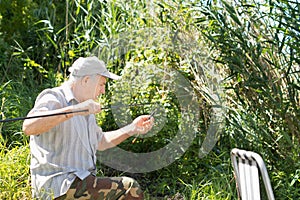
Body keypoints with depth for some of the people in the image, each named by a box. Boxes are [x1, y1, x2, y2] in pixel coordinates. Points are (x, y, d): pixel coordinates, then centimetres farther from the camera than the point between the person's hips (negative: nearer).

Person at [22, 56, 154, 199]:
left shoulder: (84, 109, 20)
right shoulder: (53, 99, -10)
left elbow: (100, 142, 31)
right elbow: (28, 127, -31)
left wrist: (132, 129, 19)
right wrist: (74, 110, -37)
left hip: (81, 180, 10)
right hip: (58, 187, -10)